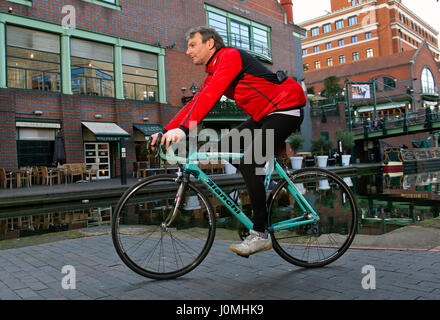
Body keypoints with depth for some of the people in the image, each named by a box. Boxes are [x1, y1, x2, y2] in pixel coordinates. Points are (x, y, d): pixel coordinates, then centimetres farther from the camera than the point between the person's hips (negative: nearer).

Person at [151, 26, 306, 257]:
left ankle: (260, 235, -11)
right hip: (265, 116, 9)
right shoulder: (213, 73, 13)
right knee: (226, 147, 0)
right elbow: (196, 102, 7)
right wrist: (166, 131, -2)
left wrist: (183, 129, -40)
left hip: (286, 110, -9)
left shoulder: (230, 56, -16)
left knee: (249, 162, -20)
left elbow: (210, 96, -31)